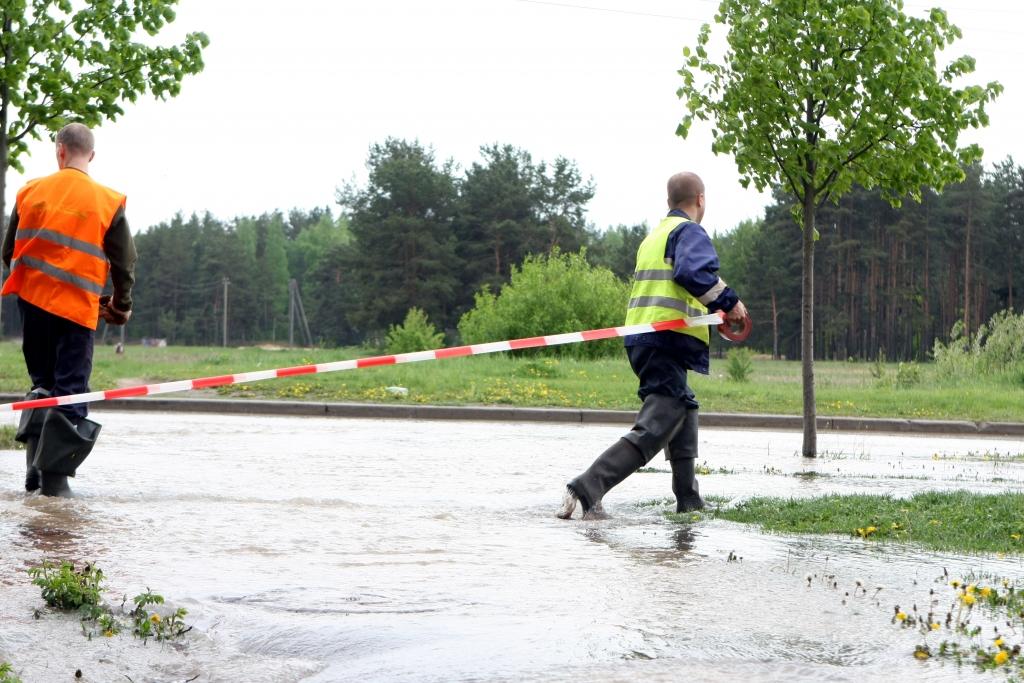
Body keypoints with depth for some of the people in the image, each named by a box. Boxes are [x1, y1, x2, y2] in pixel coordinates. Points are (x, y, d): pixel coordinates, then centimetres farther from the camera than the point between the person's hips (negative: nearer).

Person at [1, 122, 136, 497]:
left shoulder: (31, 192, 2)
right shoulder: (108, 202, -5)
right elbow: (124, 262, 0)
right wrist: (122, 305, 15)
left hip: (32, 300, 3)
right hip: (78, 308, -3)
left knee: (42, 380, 17)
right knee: (70, 392, 3)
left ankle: (35, 461, 3)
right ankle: (54, 474, 0)